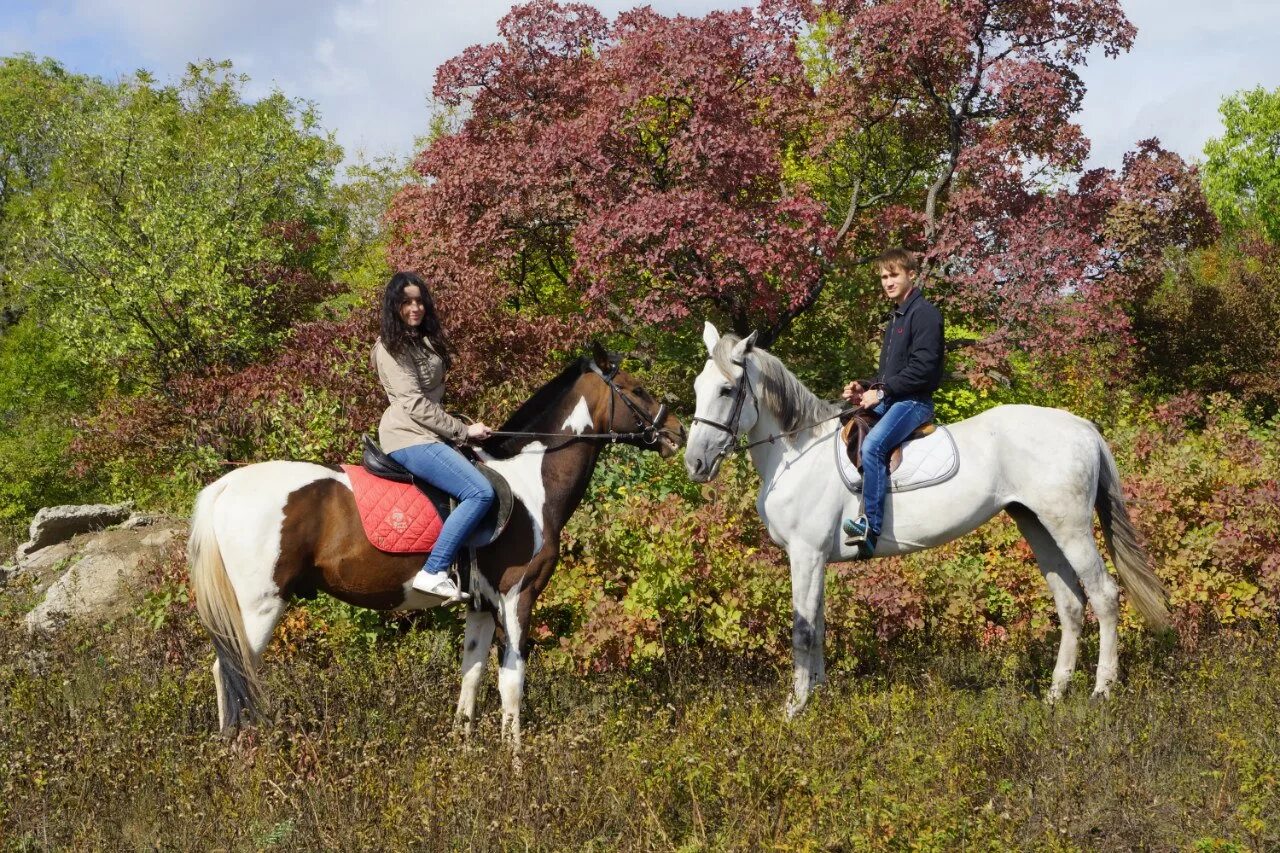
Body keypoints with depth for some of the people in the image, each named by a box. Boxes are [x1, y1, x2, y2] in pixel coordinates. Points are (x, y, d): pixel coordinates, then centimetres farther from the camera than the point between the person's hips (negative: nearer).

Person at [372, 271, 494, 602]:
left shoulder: (426, 339, 18)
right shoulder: (391, 347, -10)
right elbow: (414, 403, -16)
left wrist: (461, 431, 14)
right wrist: (463, 430, -14)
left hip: (430, 435, 10)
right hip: (409, 438, -10)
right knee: (480, 492, -23)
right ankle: (433, 572, -27)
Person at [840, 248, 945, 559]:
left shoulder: (924, 313, -8)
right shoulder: (896, 317, 22)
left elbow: (922, 367, -18)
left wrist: (882, 392, -17)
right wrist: (865, 388, 7)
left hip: (914, 401, -11)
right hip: (888, 401, 11)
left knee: (872, 445, -32)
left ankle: (870, 526, -38)